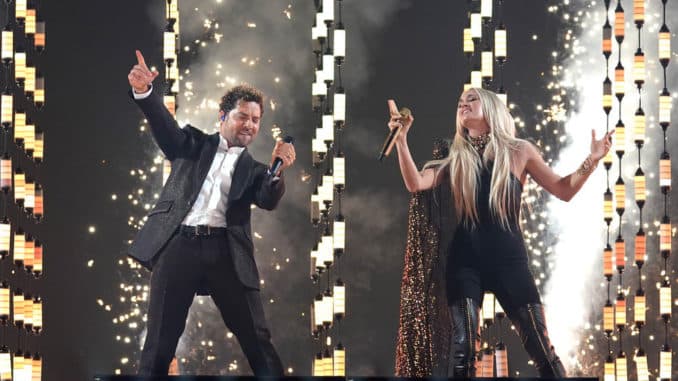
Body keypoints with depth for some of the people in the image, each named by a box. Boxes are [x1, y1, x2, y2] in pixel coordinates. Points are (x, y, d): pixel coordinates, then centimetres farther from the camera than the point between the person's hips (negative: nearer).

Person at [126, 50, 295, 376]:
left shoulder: (253, 169, 18)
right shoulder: (193, 145, 17)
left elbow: (269, 201, 0)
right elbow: (164, 123, 1)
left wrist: (278, 170, -21)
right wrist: (143, 91, -19)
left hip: (225, 251, 1)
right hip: (178, 245, -1)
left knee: (258, 341, 0)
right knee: (159, 343, 1)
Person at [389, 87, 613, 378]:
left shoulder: (518, 151, 5)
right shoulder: (456, 160, 9)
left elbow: (564, 190, 8)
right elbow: (415, 183, -4)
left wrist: (592, 161, -7)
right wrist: (401, 138, -12)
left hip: (508, 259, -1)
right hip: (464, 261, 1)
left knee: (540, 347, -6)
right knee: (461, 347, -13)